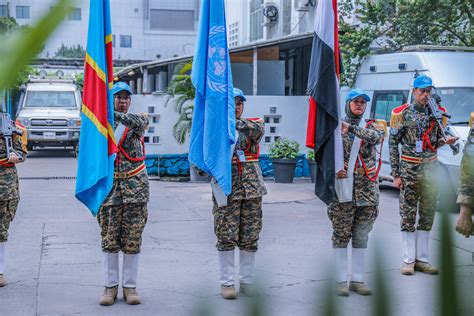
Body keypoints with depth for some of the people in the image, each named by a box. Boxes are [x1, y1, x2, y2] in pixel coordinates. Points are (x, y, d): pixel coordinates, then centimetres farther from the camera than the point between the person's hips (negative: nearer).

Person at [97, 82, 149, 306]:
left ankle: (130, 286, 11)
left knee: (132, 241, 3)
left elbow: (139, 122, -19)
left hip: (135, 187, 0)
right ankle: (111, 286, 12)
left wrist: (115, 113, -30)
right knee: (109, 240, 3)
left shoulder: (138, 120, 6)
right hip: (110, 186, 0)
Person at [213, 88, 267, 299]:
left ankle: (247, 280, 18)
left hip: (251, 188, 3)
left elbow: (258, 130, -13)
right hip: (227, 188, -3)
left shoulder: (252, 124, 10)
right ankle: (227, 282, 9)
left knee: (250, 237, 7)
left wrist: (235, 121, -23)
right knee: (226, 237, -1)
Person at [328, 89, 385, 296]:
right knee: (341, 236, 1)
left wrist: (351, 128, -19)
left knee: (361, 238, 8)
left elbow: (377, 137, -14)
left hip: (368, 192, 3)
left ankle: (357, 280, 16)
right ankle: (341, 281, 8)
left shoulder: (371, 126, 10)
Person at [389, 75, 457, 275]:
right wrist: (395, 174, -6)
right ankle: (409, 260, 5)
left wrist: (445, 140, -10)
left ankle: (422, 259, 15)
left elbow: (436, 142, 15)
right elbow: (392, 144, -2)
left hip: (431, 168, 4)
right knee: (408, 216, -2)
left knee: (427, 215, 7)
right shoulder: (402, 114, -2)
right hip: (409, 170, -4)